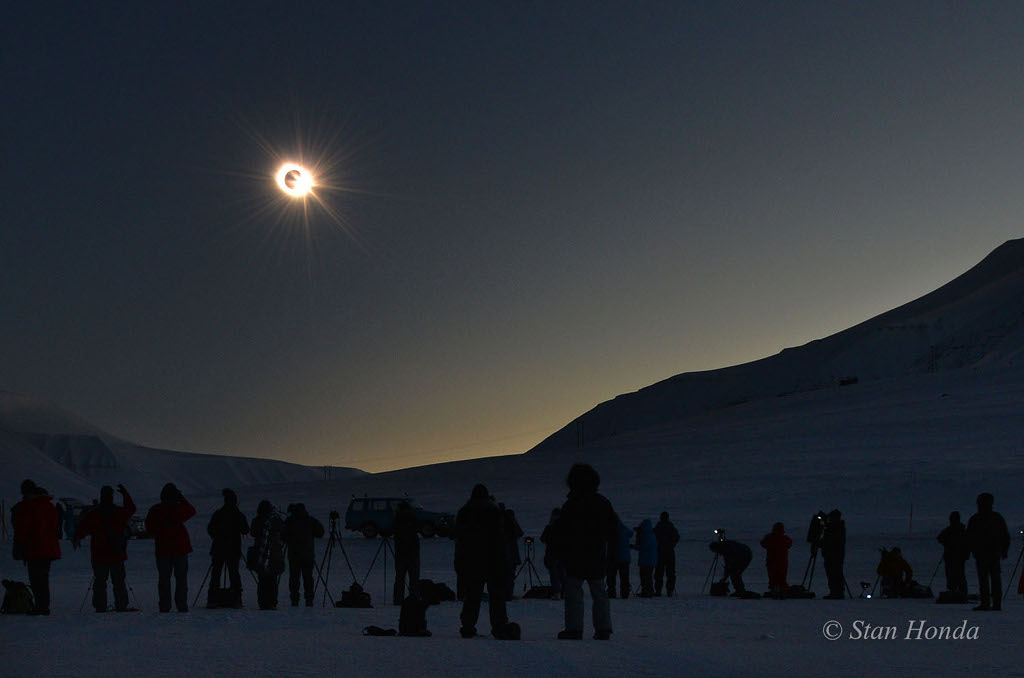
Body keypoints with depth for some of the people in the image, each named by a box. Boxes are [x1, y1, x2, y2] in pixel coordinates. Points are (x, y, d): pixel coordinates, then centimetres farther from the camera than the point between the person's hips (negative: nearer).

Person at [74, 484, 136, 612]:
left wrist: (77, 539, 15)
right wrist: (125, 494, 28)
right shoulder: (120, 512, -2)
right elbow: (131, 509, 19)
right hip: (117, 555, 1)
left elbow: (83, 528, -3)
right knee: (119, 582, 9)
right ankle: (121, 606, 7)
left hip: (99, 555, -1)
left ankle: (100, 607, 2)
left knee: (99, 582, 5)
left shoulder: (93, 514, -7)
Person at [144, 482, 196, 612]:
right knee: (181, 579, 6)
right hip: (181, 548, 0)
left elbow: (149, 528, 3)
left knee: (164, 579, 7)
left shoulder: (155, 510, -5)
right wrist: (182, 498, 19)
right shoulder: (180, 508, -6)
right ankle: (182, 606, 2)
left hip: (163, 549, 1)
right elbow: (192, 511, 16)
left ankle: (164, 607, 4)